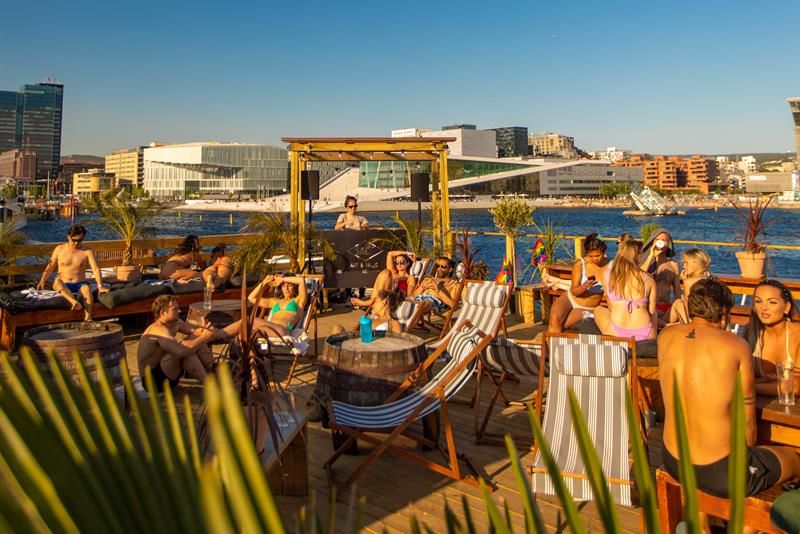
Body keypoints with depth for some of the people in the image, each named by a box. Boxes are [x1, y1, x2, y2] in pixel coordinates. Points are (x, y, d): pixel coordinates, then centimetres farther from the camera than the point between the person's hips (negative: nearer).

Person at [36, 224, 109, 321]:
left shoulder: (87, 251, 0)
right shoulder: (59, 249, 5)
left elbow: (96, 269, -10)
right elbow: (50, 267, 10)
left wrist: (100, 286, -25)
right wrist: (42, 281, -6)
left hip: (80, 285, -1)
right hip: (63, 285, 1)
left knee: (87, 288, -35)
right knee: (57, 281, -33)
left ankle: (88, 317, -53)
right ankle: (74, 302, -55)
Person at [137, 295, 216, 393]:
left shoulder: (175, 322, 0)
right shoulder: (159, 330, -27)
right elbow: (182, 351, -41)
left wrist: (201, 332, -28)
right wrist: (203, 338, -32)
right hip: (154, 381, -9)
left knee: (195, 338, -2)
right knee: (188, 349, -30)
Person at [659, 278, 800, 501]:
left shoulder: (666, 337, -3)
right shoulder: (736, 345, -13)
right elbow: (747, 416, -1)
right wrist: (747, 452, 15)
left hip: (673, 462, 5)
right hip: (722, 473, -5)